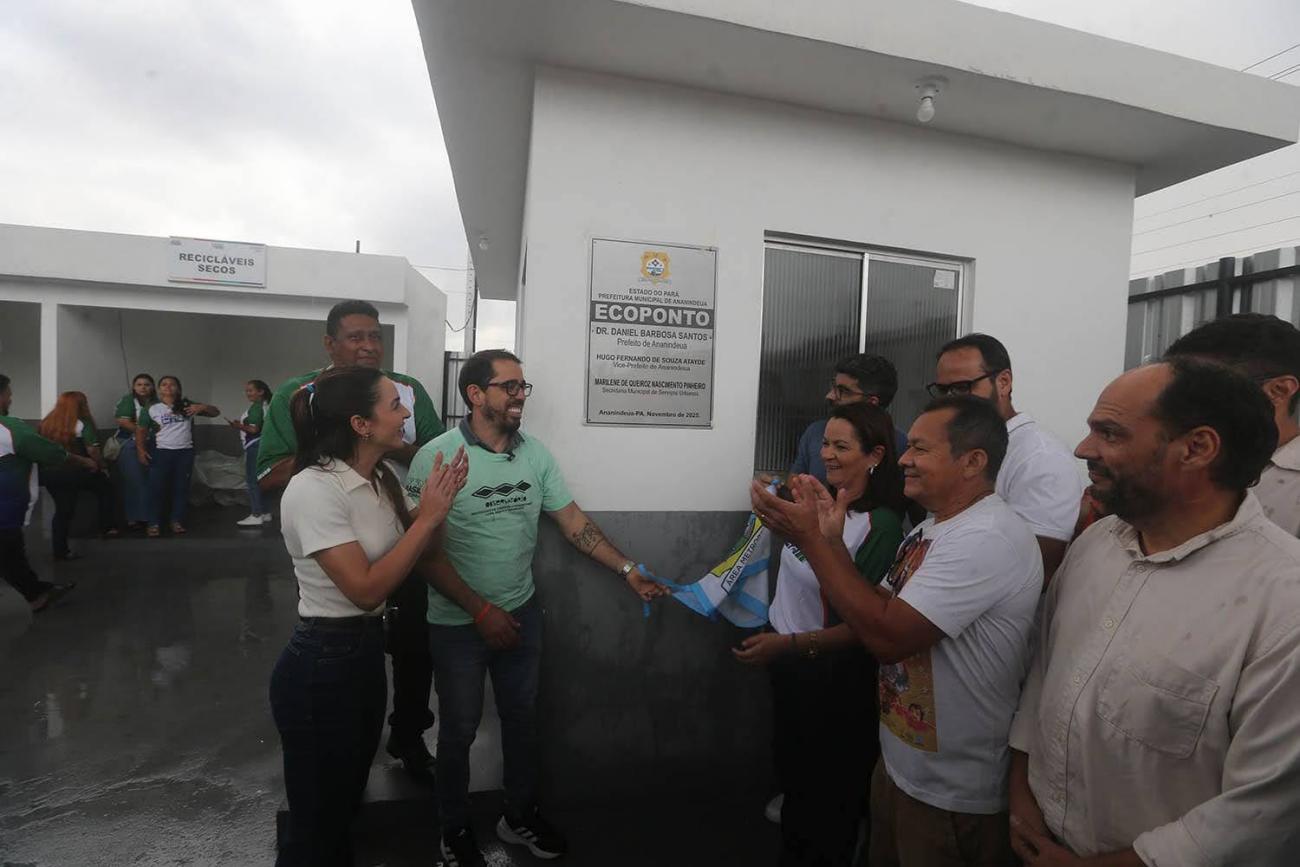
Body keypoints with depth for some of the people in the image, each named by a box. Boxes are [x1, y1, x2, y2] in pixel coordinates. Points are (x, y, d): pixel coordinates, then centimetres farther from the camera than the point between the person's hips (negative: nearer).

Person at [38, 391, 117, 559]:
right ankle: (106, 528, 20)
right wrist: (101, 467, 0)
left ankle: (60, 550, 16)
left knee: (62, 510, 14)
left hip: (48, 473, 5)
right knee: (104, 485, 19)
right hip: (74, 472, -5)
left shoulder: (46, 423, 8)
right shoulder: (82, 424, -10)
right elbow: (93, 451, -14)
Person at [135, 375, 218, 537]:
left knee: (181, 488, 6)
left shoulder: (187, 406, 5)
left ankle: (177, 522, 15)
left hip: (185, 453, 1)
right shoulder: (152, 409, 3)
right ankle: (154, 523, 10)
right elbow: (141, 430, 8)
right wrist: (141, 450, -3)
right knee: (157, 488, 0)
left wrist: (202, 407, -15)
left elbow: (215, 412, 5)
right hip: (161, 453, -1)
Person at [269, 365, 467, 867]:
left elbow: (405, 552, 6)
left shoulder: (382, 478, 1)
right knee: (316, 818, 13)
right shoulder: (314, 490, -23)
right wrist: (429, 517, -24)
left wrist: (436, 505, -10)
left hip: (367, 650, 8)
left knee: (347, 797, 27)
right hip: (320, 663, -8)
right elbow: (366, 589, -26)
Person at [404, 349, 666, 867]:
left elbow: (573, 522, 1)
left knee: (522, 718, 19)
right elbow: (426, 549, -17)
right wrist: (481, 611, -18)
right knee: (459, 730, 14)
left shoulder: (535, 453, -3)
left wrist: (629, 572, -4)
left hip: (521, 613, 5)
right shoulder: (436, 457, -18)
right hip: (458, 623, -4)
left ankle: (519, 817, 42)